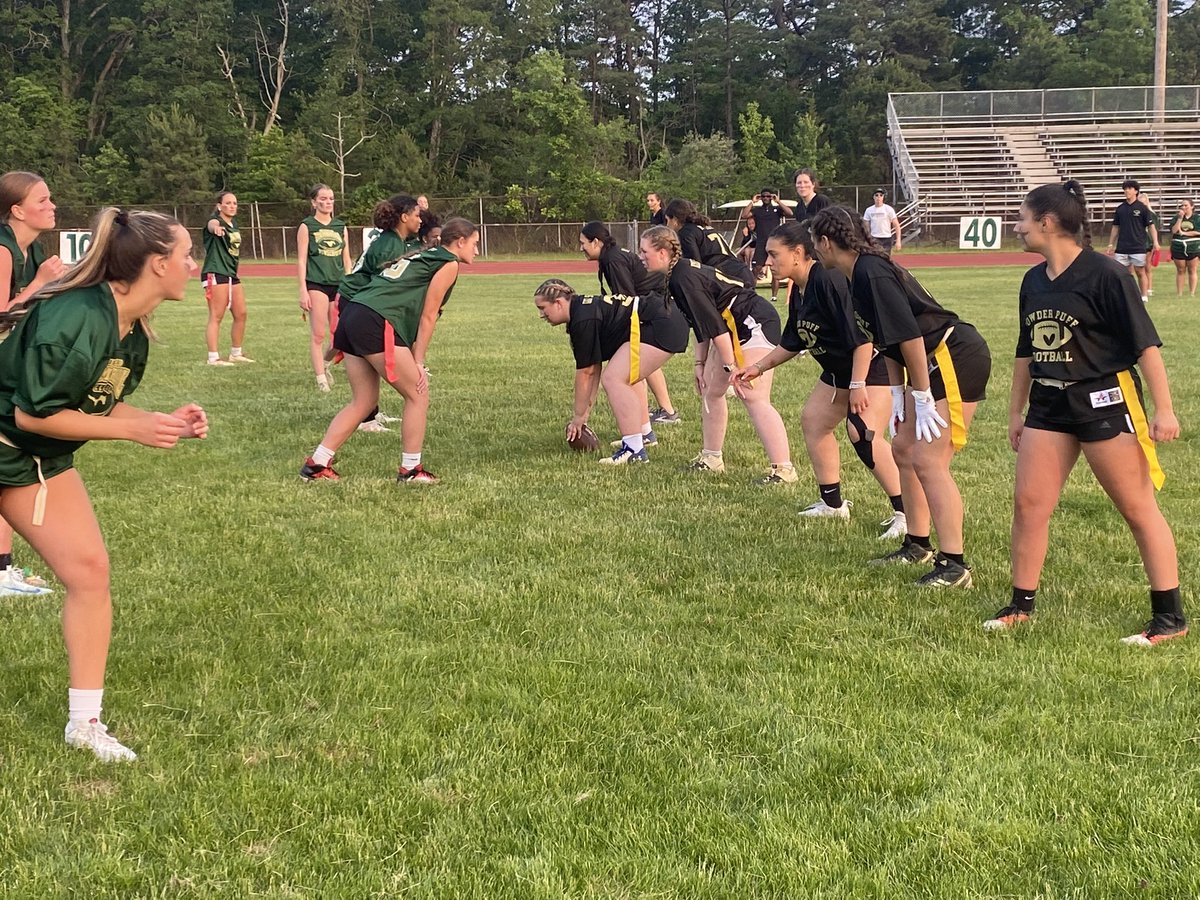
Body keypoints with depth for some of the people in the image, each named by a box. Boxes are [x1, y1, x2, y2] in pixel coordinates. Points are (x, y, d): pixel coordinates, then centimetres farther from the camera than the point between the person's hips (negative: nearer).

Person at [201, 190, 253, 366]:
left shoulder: (234, 224, 14)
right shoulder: (216, 221, -12)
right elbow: (212, 224, -38)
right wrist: (216, 227, -61)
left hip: (231, 273, 8)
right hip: (215, 273, -8)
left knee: (241, 314, 10)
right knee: (216, 317, -8)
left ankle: (236, 353, 24)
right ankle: (213, 358, -6)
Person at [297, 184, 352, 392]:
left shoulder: (341, 226, 13)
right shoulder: (307, 227, 1)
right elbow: (301, 260, -2)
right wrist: (303, 290, -9)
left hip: (339, 284, 4)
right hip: (316, 284, -4)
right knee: (318, 335, -6)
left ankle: (324, 365, 26)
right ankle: (321, 378, -1)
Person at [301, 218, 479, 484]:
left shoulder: (423, 256, 28)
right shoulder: (449, 264, 3)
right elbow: (427, 317, -1)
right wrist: (418, 362, 3)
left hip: (352, 314, 9)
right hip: (376, 324, -9)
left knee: (364, 401, 15)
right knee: (418, 395, 4)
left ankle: (316, 464, 14)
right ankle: (410, 470, 9)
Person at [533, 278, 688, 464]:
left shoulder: (583, 321, -15)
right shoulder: (585, 308, 16)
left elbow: (585, 373, -9)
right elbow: (594, 369, 20)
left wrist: (579, 416, 0)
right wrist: (586, 412, 21)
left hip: (661, 326, -12)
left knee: (613, 379, -17)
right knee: (627, 375, 28)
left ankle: (634, 450, -21)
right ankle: (642, 434, 43)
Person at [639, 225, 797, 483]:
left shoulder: (684, 279, -21)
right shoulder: (678, 276, 10)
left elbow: (713, 326, -24)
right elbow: (702, 324, 16)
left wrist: (731, 368, -22)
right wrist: (700, 363, 13)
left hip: (756, 323, -11)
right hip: (734, 328, 11)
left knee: (754, 398, -17)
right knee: (710, 389, 16)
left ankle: (784, 469, -19)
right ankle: (712, 458, 26)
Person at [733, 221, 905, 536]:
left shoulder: (830, 280, -26)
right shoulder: (798, 291, 4)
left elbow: (862, 335, -29)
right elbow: (792, 344, 17)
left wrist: (858, 385, -29)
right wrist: (759, 367, 13)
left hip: (876, 363, -11)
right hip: (841, 368, 11)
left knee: (863, 433, -22)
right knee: (813, 419, 13)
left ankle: (905, 513, -14)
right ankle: (833, 504, 25)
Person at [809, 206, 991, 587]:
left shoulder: (870, 273, -18)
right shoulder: (862, 274, 12)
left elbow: (909, 335, -23)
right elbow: (889, 338, 18)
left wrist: (922, 398, -19)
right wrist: (897, 394, 15)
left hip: (957, 357, -11)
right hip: (935, 361, 11)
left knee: (928, 461, -13)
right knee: (904, 448, 17)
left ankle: (954, 565, -12)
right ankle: (918, 545, 27)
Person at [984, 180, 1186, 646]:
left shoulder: (1104, 275, -14)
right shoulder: (1034, 281, 9)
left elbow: (1145, 343, -14)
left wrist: (1163, 409, -17)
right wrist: (1016, 411, 22)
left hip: (1105, 402, -7)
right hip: (1049, 405, 7)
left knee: (1138, 508, -1)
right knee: (1028, 502, 3)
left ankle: (1170, 616, 7)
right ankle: (1022, 605, 16)